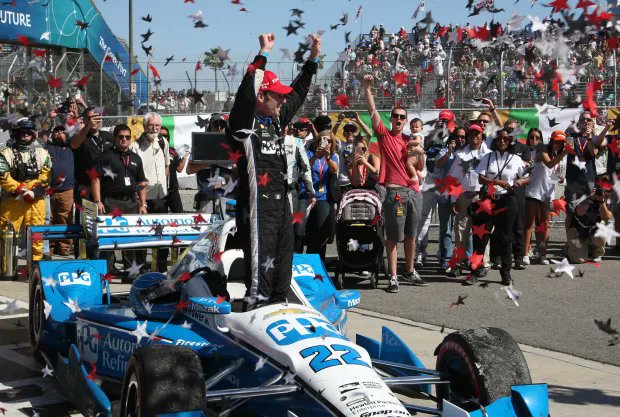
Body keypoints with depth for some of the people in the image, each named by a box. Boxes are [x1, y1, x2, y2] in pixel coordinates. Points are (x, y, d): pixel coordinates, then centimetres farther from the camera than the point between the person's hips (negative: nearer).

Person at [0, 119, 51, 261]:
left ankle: (36, 260, 13)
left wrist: (33, 193, -10)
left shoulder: (42, 153, 13)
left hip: (36, 201, 2)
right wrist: (20, 190, -14)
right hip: (12, 200, -2)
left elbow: (45, 177, 4)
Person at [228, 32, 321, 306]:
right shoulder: (244, 122, -7)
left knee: (283, 260, 14)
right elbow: (246, 93, -24)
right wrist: (263, 54, -22)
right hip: (257, 204, -9)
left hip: (281, 201, 9)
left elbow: (298, 93, 26)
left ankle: (279, 305, 23)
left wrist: (313, 59, 25)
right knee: (261, 260, -11)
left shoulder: (276, 121, 16)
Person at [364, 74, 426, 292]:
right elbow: (373, 111, -6)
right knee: (393, 236, -4)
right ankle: (393, 276, -1)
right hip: (395, 192, -5)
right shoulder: (384, 135, 4)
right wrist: (367, 89, -13)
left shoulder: (410, 140, 16)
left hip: (414, 191, 5)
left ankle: (410, 272, 24)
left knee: (411, 234, 12)